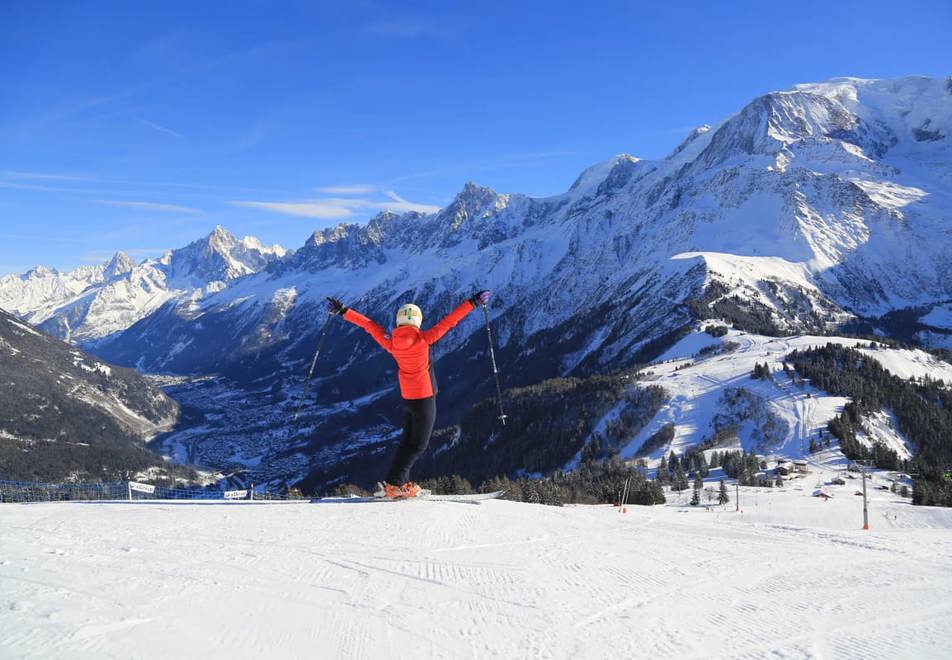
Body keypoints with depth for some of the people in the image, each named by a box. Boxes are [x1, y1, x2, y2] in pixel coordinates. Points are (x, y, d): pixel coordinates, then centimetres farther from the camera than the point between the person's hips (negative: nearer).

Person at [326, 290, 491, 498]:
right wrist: (473, 302, -10)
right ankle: (393, 484, -8)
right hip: (424, 397, -6)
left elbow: (368, 325, 5)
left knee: (407, 440, 17)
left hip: (406, 398, 6)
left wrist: (343, 311, 14)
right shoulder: (423, 339, -15)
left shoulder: (391, 343, -4)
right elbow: (449, 321, -14)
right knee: (418, 445, -1)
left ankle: (401, 483, 15)